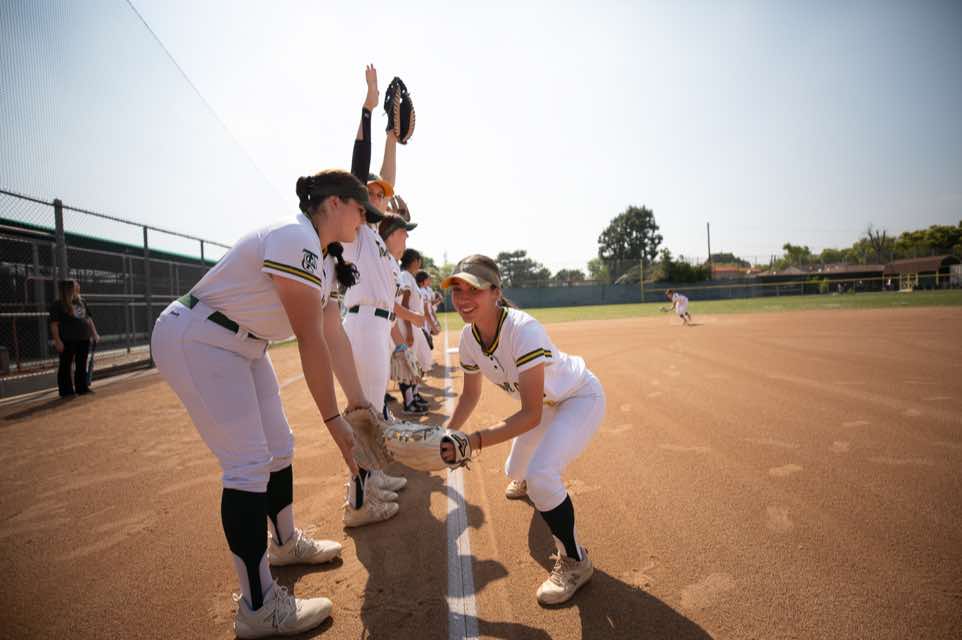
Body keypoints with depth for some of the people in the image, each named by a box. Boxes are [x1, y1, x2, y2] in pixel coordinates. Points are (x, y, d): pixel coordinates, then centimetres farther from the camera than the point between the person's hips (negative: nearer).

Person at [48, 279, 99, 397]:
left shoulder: (82, 302, 10)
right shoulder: (58, 305, -8)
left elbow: (89, 319, 16)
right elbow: (54, 324, -11)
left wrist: (94, 333, 12)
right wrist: (57, 341, -16)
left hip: (83, 339, 6)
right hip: (67, 340, -6)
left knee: (82, 365, 11)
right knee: (65, 366, 3)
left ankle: (82, 388, 19)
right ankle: (66, 391, 9)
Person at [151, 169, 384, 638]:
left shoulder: (326, 258, 7)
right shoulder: (295, 240, -25)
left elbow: (333, 335, 6)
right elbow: (310, 341, -27)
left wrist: (358, 404, 5)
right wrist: (334, 422, -23)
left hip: (242, 346, 10)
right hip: (194, 341, -10)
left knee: (278, 449, 14)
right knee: (249, 464, -11)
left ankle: (285, 543, 38)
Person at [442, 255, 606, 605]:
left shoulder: (523, 330, -38)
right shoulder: (468, 337, -16)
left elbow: (531, 415, -38)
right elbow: (470, 395, 0)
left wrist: (474, 441, -44)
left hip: (581, 397, -7)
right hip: (545, 402, 7)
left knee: (541, 476, -26)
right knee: (516, 472, 21)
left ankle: (575, 560, 1)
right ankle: (528, 480, 62)